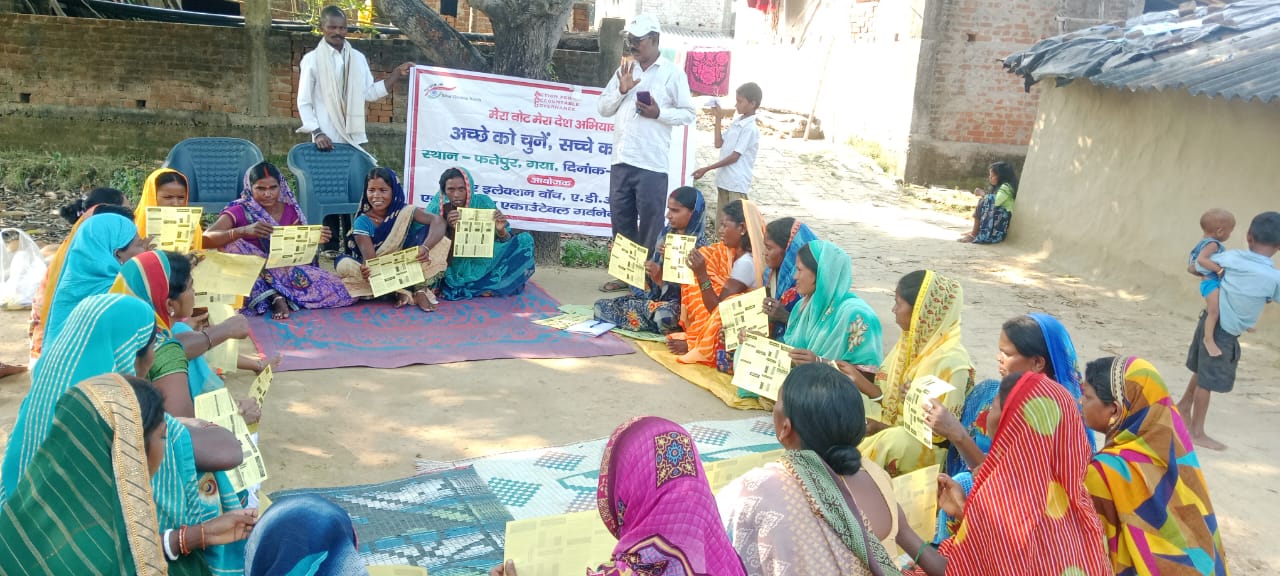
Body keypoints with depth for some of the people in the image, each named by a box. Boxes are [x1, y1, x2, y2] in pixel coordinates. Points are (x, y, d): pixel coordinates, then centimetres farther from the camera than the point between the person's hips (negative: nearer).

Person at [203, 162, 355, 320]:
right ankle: (276, 296, -27)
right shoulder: (239, 211, -9)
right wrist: (243, 231, -39)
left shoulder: (290, 210, 4)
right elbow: (205, 239, -23)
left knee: (337, 289, -17)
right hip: (250, 275, -3)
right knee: (231, 243, -33)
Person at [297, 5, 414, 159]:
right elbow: (304, 102, -2)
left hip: (354, 137, 4)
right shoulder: (311, 60, -1)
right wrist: (317, 133, -14)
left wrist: (397, 74, 4)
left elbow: (370, 93, 11)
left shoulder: (358, 58, 10)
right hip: (327, 140, -4)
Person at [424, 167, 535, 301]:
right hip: (453, 268, -1)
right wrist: (451, 229, -28)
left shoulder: (483, 203, -9)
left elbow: (506, 242, -4)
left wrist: (501, 230, -27)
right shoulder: (437, 208, -10)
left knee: (525, 240, -12)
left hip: (483, 265, 1)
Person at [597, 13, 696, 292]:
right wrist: (621, 90, -4)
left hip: (652, 163, -5)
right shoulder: (624, 69, 14)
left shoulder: (673, 73, 0)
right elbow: (604, 108, 13)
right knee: (622, 220, 10)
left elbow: (688, 113, -1)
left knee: (650, 223, 0)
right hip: (621, 159, 5)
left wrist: (659, 113, -16)